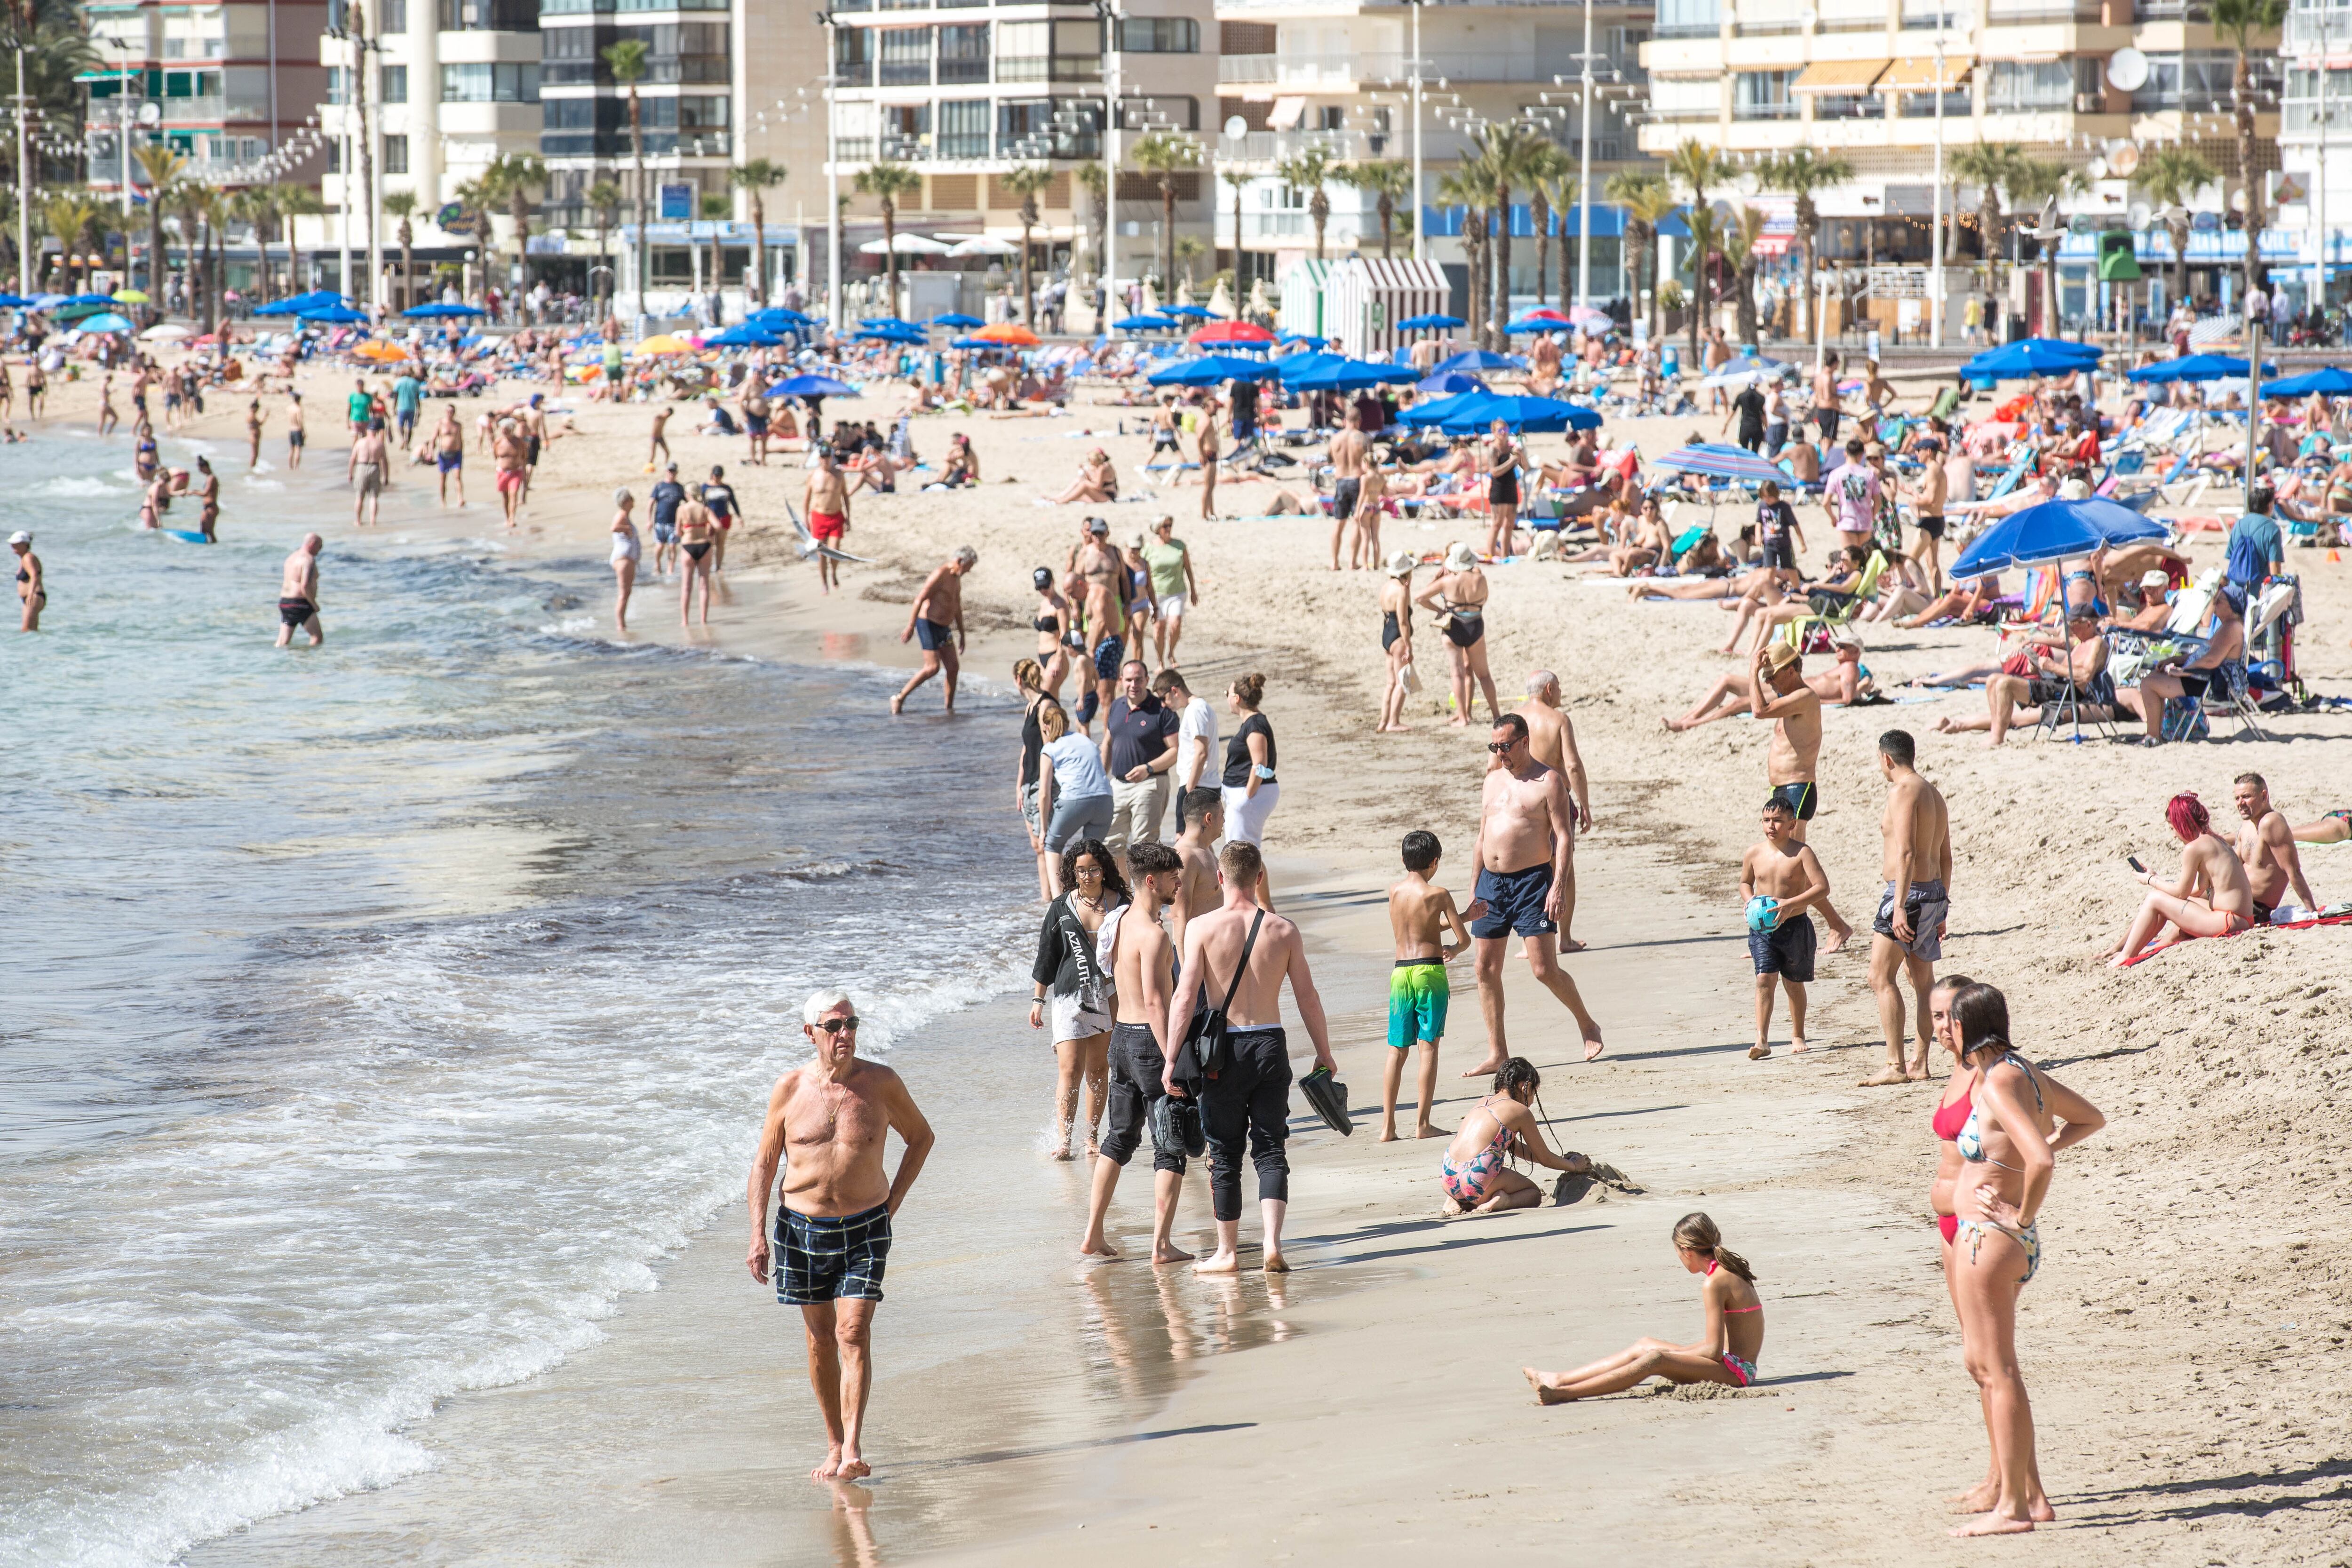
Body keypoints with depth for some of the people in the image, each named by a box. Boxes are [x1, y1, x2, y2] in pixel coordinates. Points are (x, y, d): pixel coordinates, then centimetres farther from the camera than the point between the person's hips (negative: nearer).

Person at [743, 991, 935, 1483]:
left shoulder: (882, 1083, -4)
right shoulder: (790, 1089, -3)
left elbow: (921, 1137, 12)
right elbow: (765, 1162, 3)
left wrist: (893, 1201, 4)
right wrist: (758, 1235, -4)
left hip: (865, 1229, -1)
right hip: (803, 1226, 1)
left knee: (854, 1334, -12)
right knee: (820, 1340, 8)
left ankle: (853, 1450, -17)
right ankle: (834, 1446, 19)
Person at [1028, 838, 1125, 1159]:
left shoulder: (1120, 904, 3)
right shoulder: (1062, 907, 2)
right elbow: (1047, 955, 9)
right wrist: (1038, 999, 8)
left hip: (1109, 996, 1)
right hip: (1070, 996, -1)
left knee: (1099, 1070, 8)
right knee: (1070, 1069, -10)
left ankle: (1092, 1138, 18)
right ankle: (1062, 1139, -10)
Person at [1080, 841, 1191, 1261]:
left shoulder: (1119, 921, 10)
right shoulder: (1153, 934, -19)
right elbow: (1155, 1002, -23)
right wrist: (1171, 1061, -23)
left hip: (1121, 1037, 9)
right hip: (1150, 1039, -9)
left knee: (1119, 1138, 17)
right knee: (1170, 1147, -1)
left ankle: (1093, 1237, 17)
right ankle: (1162, 1244, -3)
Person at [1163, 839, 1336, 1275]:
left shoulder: (1201, 928, -7)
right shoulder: (1284, 931, 0)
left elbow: (1186, 998, -11)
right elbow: (1307, 998, 3)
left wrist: (1171, 1059, -8)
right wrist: (1324, 1055, 14)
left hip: (1225, 1048, -1)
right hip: (1271, 1043, 1)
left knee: (1225, 1153, 9)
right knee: (1271, 1149, 7)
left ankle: (1227, 1252, 16)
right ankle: (1272, 1245, -6)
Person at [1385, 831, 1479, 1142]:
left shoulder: (1394, 893, 8)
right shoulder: (1438, 894, -6)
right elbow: (1464, 939, -3)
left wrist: (1465, 915, 25)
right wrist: (1454, 950, 20)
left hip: (1401, 973, 4)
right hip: (1430, 971, -4)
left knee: (1397, 1050, 7)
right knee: (1429, 1046, 0)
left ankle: (1387, 1126, 3)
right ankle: (1422, 1123, -2)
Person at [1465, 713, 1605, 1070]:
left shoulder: (1548, 781, -5)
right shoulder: (1493, 781, 14)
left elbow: (1564, 838, -10)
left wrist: (1558, 886, -19)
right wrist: (1475, 889, 17)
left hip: (1531, 882, -6)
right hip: (1491, 881, 6)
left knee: (1545, 970, -9)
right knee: (1486, 970, 2)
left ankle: (1588, 1027, 15)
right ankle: (1497, 1054, 8)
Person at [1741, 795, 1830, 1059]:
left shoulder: (1802, 852, -11)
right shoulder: (1754, 853, 1)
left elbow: (1822, 887, -17)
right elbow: (1745, 883, 20)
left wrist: (1790, 904, -27)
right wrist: (1750, 902, -3)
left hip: (1794, 926, -2)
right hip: (1762, 928, 2)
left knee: (1794, 983, 13)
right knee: (1765, 979, -13)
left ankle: (1798, 1035, 33)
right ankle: (1762, 1040, -17)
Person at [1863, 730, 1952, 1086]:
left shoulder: (1903, 791, -12)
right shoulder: (1933, 794, 16)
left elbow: (1906, 853, -21)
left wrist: (1900, 906, -25)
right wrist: (1940, 911, 24)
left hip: (1908, 892, -10)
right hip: (1935, 892, 10)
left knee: (1881, 978, -8)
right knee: (1923, 981, 13)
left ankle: (1895, 1066, -14)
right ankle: (1920, 1065, 14)